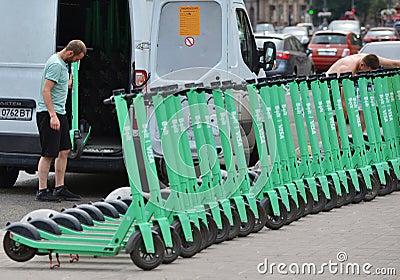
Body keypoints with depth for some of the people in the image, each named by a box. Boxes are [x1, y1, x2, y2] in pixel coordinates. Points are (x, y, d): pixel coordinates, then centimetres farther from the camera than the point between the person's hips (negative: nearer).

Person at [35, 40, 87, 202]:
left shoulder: (62, 63, 14)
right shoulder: (56, 64, -17)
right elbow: (45, 91, -21)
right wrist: (52, 116, -24)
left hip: (59, 112, 10)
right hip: (49, 113, -10)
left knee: (64, 151, 10)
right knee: (49, 154, -8)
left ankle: (60, 188, 16)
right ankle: (42, 191, -4)